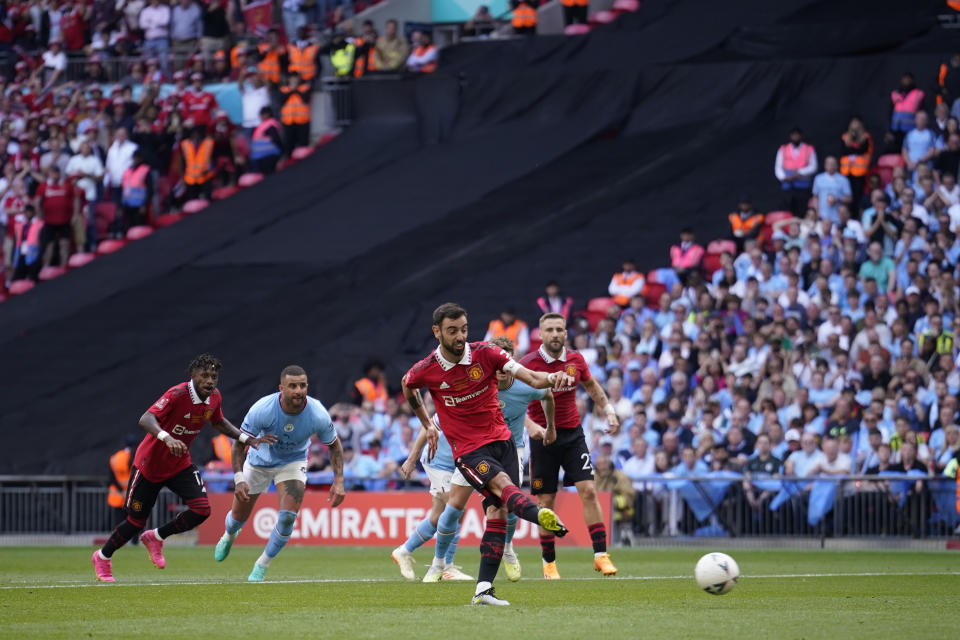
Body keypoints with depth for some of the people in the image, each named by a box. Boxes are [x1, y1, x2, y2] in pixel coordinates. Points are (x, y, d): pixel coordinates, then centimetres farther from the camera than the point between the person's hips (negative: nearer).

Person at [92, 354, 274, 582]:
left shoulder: (214, 397, -6)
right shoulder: (177, 394, -28)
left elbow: (218, 422, 17)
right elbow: (146, 419, -39)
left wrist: (247, 439, 7)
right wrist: (166, 438, -57)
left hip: (180, 464, 5)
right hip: (150, 464, -5)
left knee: (201, 509, -15)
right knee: (137, 521, 5)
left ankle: (156, 538, 10)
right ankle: (102, 557, 32)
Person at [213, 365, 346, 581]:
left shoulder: (318, 415, -28)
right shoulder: (262, 409, -33)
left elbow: (334, 445, -9)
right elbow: (240, 442, -20)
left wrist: (339, 481, -17)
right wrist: (239, 479, -30)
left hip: (293, 462, 0)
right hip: (259, 462, 0)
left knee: (288, 516, -21)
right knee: (239, 516, 13)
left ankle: (262, 565, 3)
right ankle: (229, 536, 54)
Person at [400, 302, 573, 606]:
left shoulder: (485, 353, -5)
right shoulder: (426, 370, -6)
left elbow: (530, 377, -11)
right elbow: (407, 387, 19)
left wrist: (551, 378, -33)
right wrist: (428, 426, 23)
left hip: (501, 440, 3)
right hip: (468, 450, -3)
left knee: (498, 510, -8)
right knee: (503, 485, -29)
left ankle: (484, 588, -9)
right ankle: (544, 517, -62)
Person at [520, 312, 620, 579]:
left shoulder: (575, 360, 2)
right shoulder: (529, 364, -11)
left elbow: (591, 385, 21)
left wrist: (609, 411, 13)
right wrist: (532, 426, -23)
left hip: (572, 434, 3)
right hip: (543, 435, -2)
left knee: (588, 490, -10)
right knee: (547, 501, 2)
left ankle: (601, 555, -8)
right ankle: (549, 562, 14)